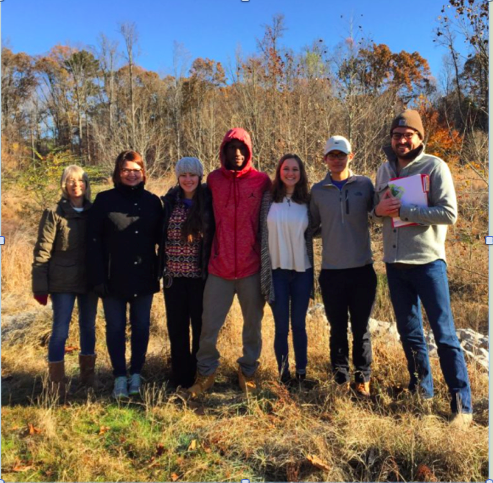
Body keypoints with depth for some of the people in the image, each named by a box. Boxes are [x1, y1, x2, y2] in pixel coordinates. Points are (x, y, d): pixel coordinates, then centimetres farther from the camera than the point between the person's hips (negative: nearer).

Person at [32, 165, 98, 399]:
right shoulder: (54, 214, -5)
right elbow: (42, 251, -7)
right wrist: (40, 286, -10)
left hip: (90, 281, 4)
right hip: (63, 282, -4)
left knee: (88, 327, 14)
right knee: (60, 330, 0)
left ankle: (88, 376, 30)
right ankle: (56, 384, 12)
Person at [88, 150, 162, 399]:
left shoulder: (152, 201, 5)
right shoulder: (104, 200, -2)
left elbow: (160, 238, 8)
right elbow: (94, 241, -5)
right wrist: (98, 276, -9)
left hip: (144, 278, 2)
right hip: (114, 278, -2)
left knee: (141, 326, 10)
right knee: (115, 328, 7)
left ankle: (136, 374, 25)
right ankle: (120, 377, 20)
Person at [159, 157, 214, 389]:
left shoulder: (209, 202, -1)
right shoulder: (170, 201, 5)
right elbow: (160, 235, 11)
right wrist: (162, 266, 5)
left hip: (201, 275, -2)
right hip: (174, 275, 2)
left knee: (201, 326, 8)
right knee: (176, 327, 9)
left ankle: (199, 375, 24)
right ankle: (181, 377, 24)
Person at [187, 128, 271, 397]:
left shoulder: (261, 180, -1)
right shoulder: (213, 180, 2)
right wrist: (209, 253, 8)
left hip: (252, 268, 0)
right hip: (219, 267, 1)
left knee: (253, 325, 12)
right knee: (209, 326, 5)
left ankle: (248, 371, 32)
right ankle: (206, 372, 26)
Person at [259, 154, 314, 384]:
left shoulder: (306, 201, 5)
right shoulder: (268, 198, 0)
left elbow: (310, 234, 10)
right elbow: (262, 233, 2)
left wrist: (311, 267, 9)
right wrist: (264, 268, 0)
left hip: (302, 270, 1)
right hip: (276, 270, -1)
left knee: (299, 325, 9)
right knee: (281, 326, 5)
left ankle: (302, 371, 22)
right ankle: (283, 372, 19)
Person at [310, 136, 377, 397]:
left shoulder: (364, 184, 1)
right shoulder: (318, 191, 4)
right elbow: (312, 226, 10)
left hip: (362, 269, -1)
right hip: (332, 271, 1)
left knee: (361, 329, 10)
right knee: (337, 329, 12)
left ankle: (363, 378, 26)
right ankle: (341, 378, 27)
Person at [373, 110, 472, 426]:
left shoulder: (434, 166, -6)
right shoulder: (385, 170, 11)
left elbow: (449, 213, -15)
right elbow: (377, 208, 17)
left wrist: (402, 210, -18)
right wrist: (379, 209, -7)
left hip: (427, 261, -5)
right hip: (395, 263, 5)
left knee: (445, 334, -1)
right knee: (409, 332, 15)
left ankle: (462, 403, 10)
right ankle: (422, 388, 32)